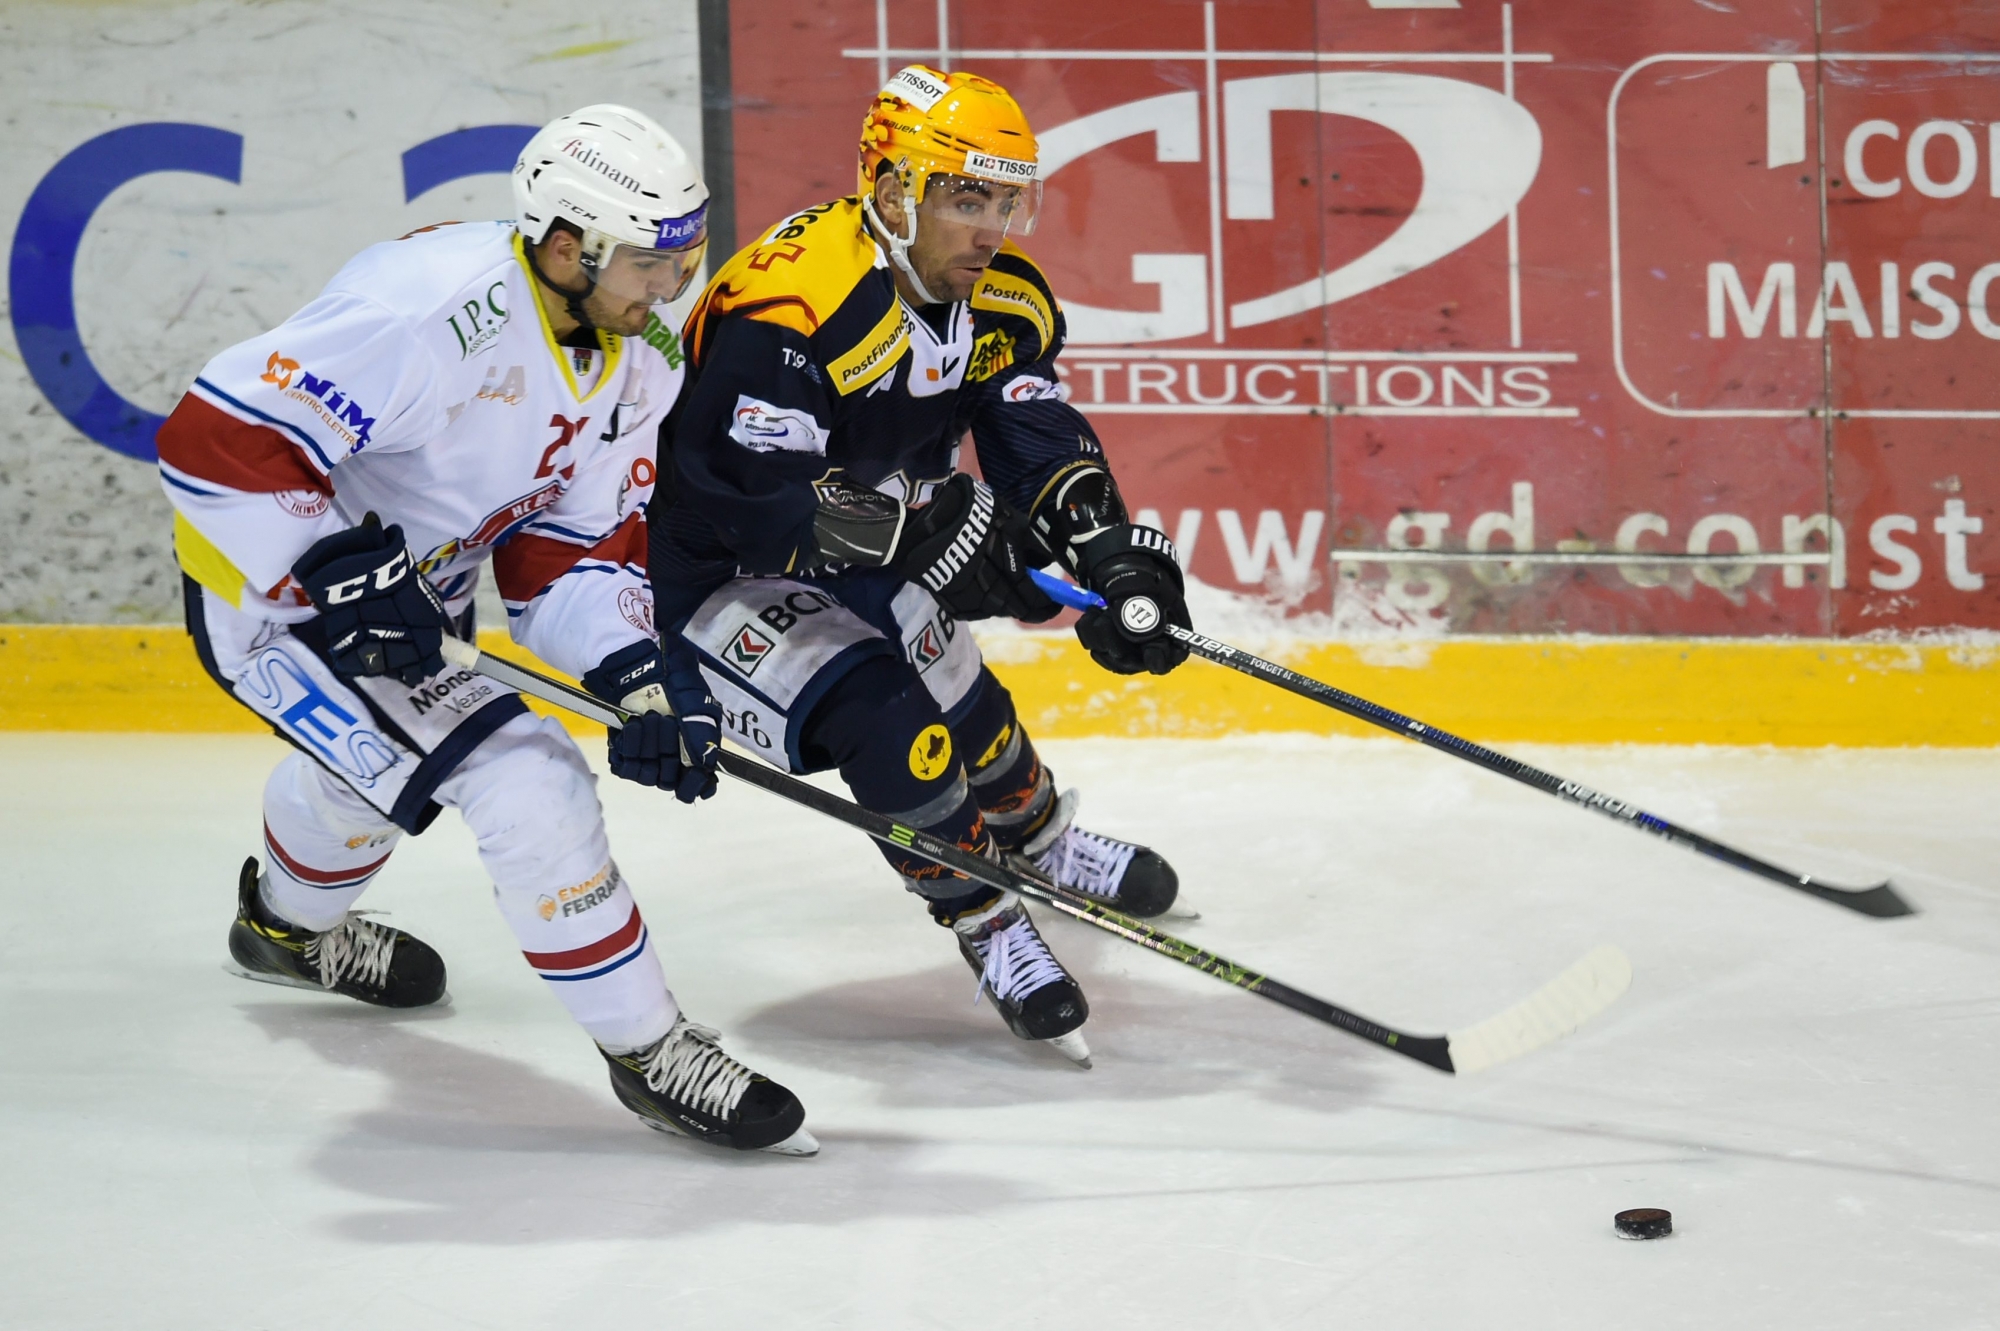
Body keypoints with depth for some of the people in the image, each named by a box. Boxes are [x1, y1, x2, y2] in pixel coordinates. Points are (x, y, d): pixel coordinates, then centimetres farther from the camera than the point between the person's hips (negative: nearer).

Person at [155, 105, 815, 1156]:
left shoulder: (638, 363, -5)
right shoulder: (435, 308, -33)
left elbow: (572, 552, 0)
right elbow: (212, 436, -33)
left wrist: (639, 672, -18)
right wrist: (343, 577, -33)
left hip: (410, 588, 10)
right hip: (272, 589, -10)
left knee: (374, 758, 37)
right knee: (525, 782, -20)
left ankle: (288, 923, 69)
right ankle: (646, 1049, -7)